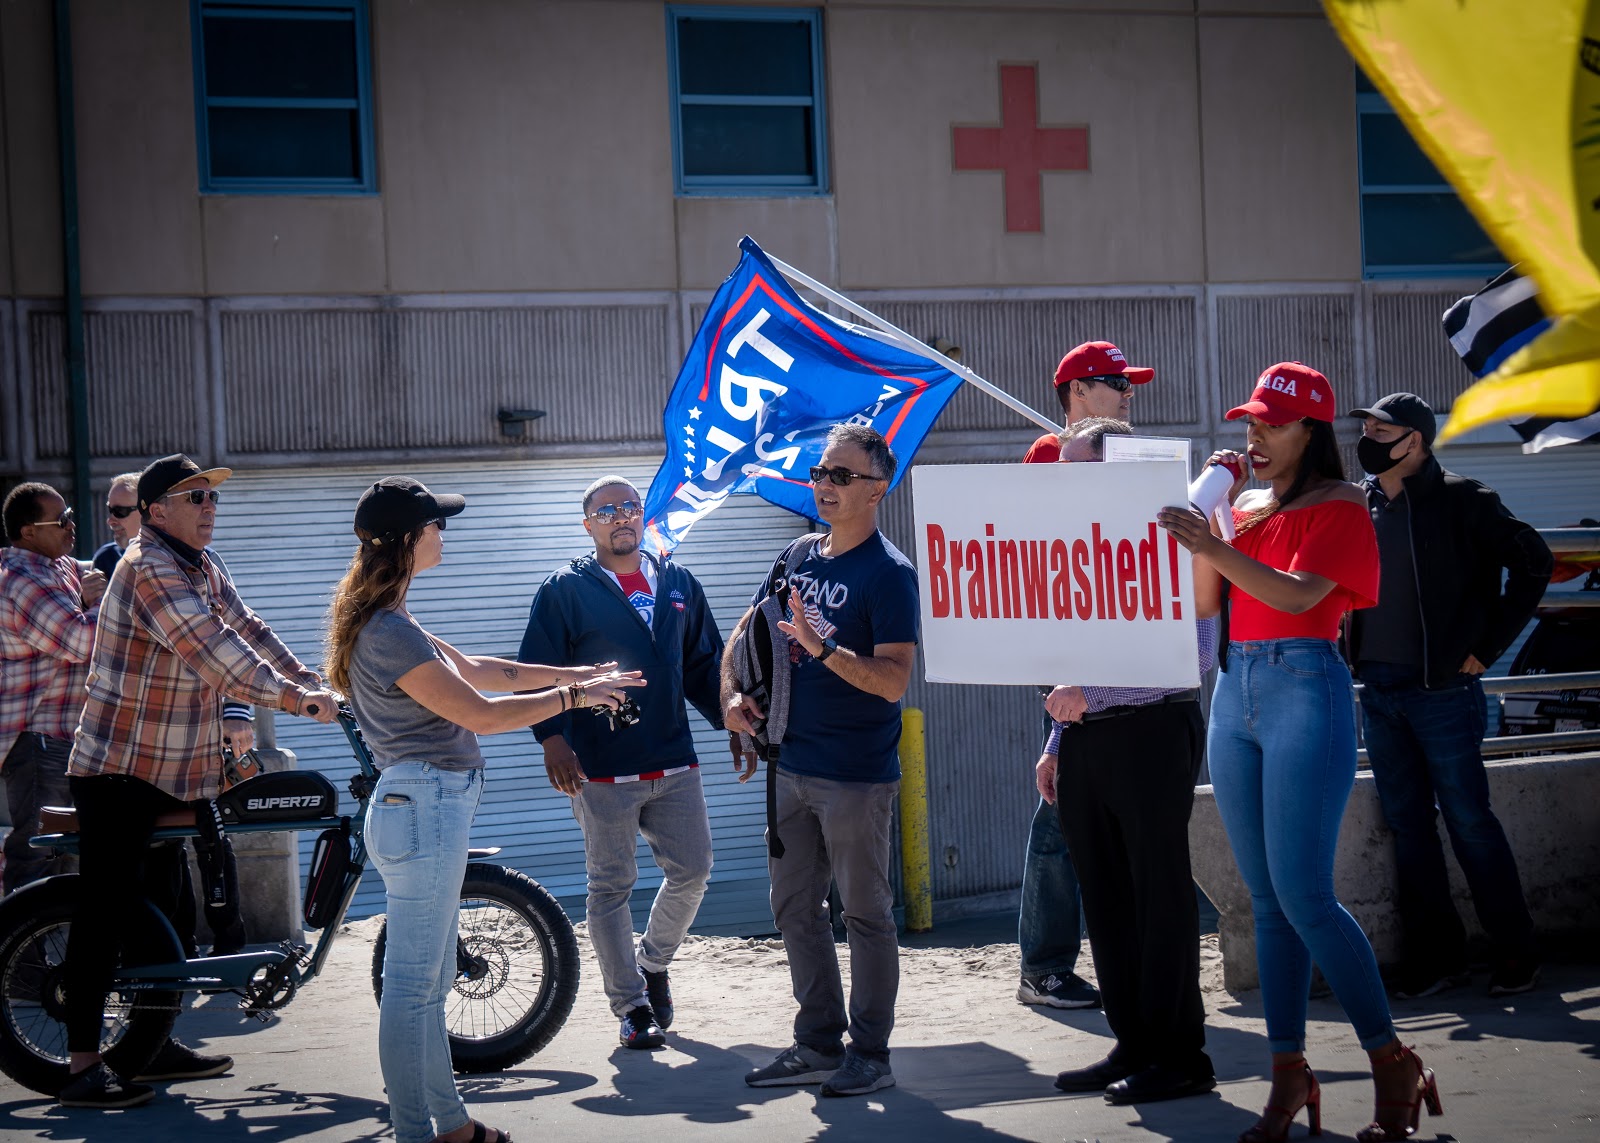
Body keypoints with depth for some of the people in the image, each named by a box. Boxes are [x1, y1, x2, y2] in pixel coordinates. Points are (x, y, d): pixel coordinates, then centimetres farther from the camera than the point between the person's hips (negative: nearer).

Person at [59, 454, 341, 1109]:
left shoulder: (206, 574, 15)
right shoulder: (149, 569, -17)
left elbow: (248, 633, 13)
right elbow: (209, 648, -25)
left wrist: (314, 685, 0)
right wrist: (288, 696, -27)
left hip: (178, 775, 10)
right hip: (119, 770, -10)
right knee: (108, 912, -8)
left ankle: (155, 1045, 24)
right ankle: (82, 1069, -6)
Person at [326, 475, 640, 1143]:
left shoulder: (385, 622, 14)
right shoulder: (389, 631, -19)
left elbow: (473, 670, 20)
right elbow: (480, 714, -17)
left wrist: (577, 674, 19)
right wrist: (572, 696, -6)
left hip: (428, 806, 11)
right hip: (424, 807, -11)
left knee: (431, 982, 17)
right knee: (412, 984, -4)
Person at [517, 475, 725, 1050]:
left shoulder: (678, 583, 13)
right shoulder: (565, 591, -1)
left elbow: (704, 663, 21)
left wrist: (730, 716, 10)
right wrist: (551, 737, -16)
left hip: (675, 764, 4)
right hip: (602, 770, -4)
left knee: (691, 873, 6)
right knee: (611, 889, 0)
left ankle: (653, 961, 32)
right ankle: (632, 1008, 8)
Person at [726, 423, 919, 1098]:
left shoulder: (889, 574, -12)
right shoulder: (798, 562, 10)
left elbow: (893, 681, -21)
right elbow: (745, 633, 21)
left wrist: (824, 648, -32)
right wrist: (731, 695, 5)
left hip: (857, 777, -8)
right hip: (791, 767, 8)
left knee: (865, 915, 1)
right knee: (795, 911, 12)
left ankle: (871, 1054, 9)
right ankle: (818, 1044, 21)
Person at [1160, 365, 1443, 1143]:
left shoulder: (1339, 507, -3)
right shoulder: (1245, 507, 16)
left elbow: (1299, 594, -18)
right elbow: (1206, 603, 9)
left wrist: (1217, 547, -29)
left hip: (1306, 690, -7)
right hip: (1236, 691, 7)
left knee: (1304, 896, -12)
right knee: (1267, 899, 6)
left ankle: (1393, 1065, -2)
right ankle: (1288, 1078, 9)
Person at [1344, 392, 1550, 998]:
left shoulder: (1460, 500, -7)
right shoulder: (1359, 506, 9)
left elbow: (1533, 561, -7)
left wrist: (1487, 644, -8)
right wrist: (1355, 649, 8)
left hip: (1443, 692, -6)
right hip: (1378, 693, 6)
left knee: (1469, 821, -2)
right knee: (1407, 825, 8)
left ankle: (1514, 951, 9)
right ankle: (1437, 954, 15)